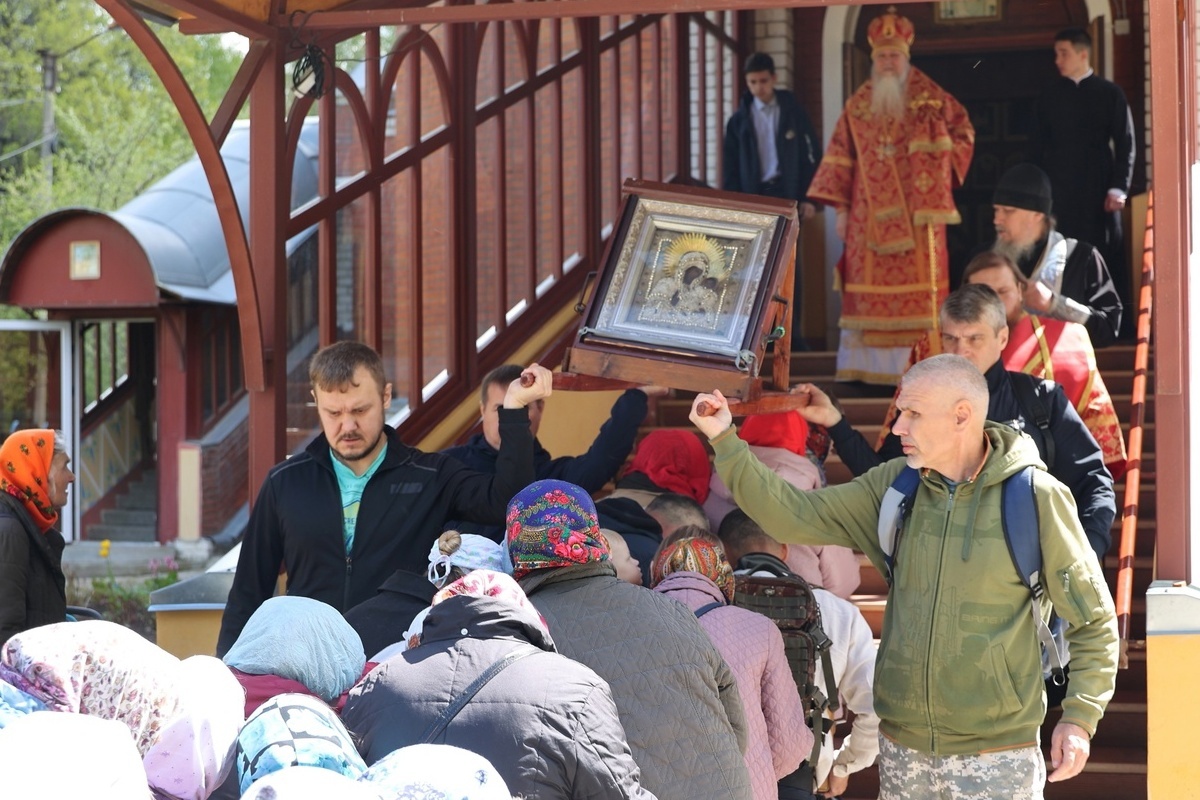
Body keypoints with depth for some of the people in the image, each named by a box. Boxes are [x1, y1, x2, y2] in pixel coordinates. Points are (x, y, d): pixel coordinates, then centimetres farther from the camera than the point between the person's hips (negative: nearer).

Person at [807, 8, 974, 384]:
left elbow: (963, 132, 11)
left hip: (918, 211, -2)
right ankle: (866, 365, 1)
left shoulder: (931, 99, 2)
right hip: (870, 216, 2)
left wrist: (940, 163, -1)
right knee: (869, 289, -1)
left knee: (917, 288, -5)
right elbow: (840, 157, 9)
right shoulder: (858, 105, 9)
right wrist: (840, 208, 3)